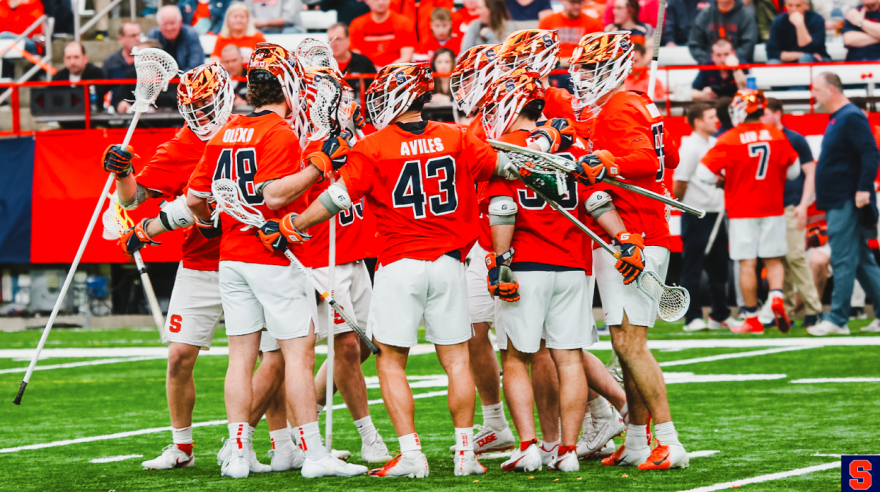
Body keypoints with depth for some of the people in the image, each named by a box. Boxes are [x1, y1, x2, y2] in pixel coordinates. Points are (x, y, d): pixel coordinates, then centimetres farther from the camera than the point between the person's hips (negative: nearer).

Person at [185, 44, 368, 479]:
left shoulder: (225, 134, 10)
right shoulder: (280, 133, -12)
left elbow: (195, 198, 13)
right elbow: (276, 196, -22)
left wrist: (210, 223, 32)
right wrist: (317, 166, -18)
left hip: (231, 258, 7)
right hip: (273, 259, -7)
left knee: (241, 354, 8)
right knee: (299, 353, -2)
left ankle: (238, 453, 8)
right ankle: (313, 454, -2)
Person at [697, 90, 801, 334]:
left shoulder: (729, 140, -12)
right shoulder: (777, 135, 0)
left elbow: (705, 172, -12)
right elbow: (793, 171, 10)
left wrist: (722, 179, 8)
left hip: (742, 211, -3)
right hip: (773, 208, 3)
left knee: (747, 264, 1)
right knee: (773, 259, 12)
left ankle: (752, 319, 4)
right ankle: (776, 296, -14)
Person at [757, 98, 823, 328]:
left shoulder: (795, 140, -2)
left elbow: (810, 173, -2)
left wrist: (803, 205, -10)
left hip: (791, 207, -5)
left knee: (795, 257, -11)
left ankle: (813, 308, -5)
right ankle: (785, 311, 8)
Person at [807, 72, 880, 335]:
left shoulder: (851, 117, -14)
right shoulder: (837, 119, 17)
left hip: (847, 203, -10)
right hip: (839, 203, 10)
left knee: (843, 261, -8)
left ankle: (837, 319, -7)